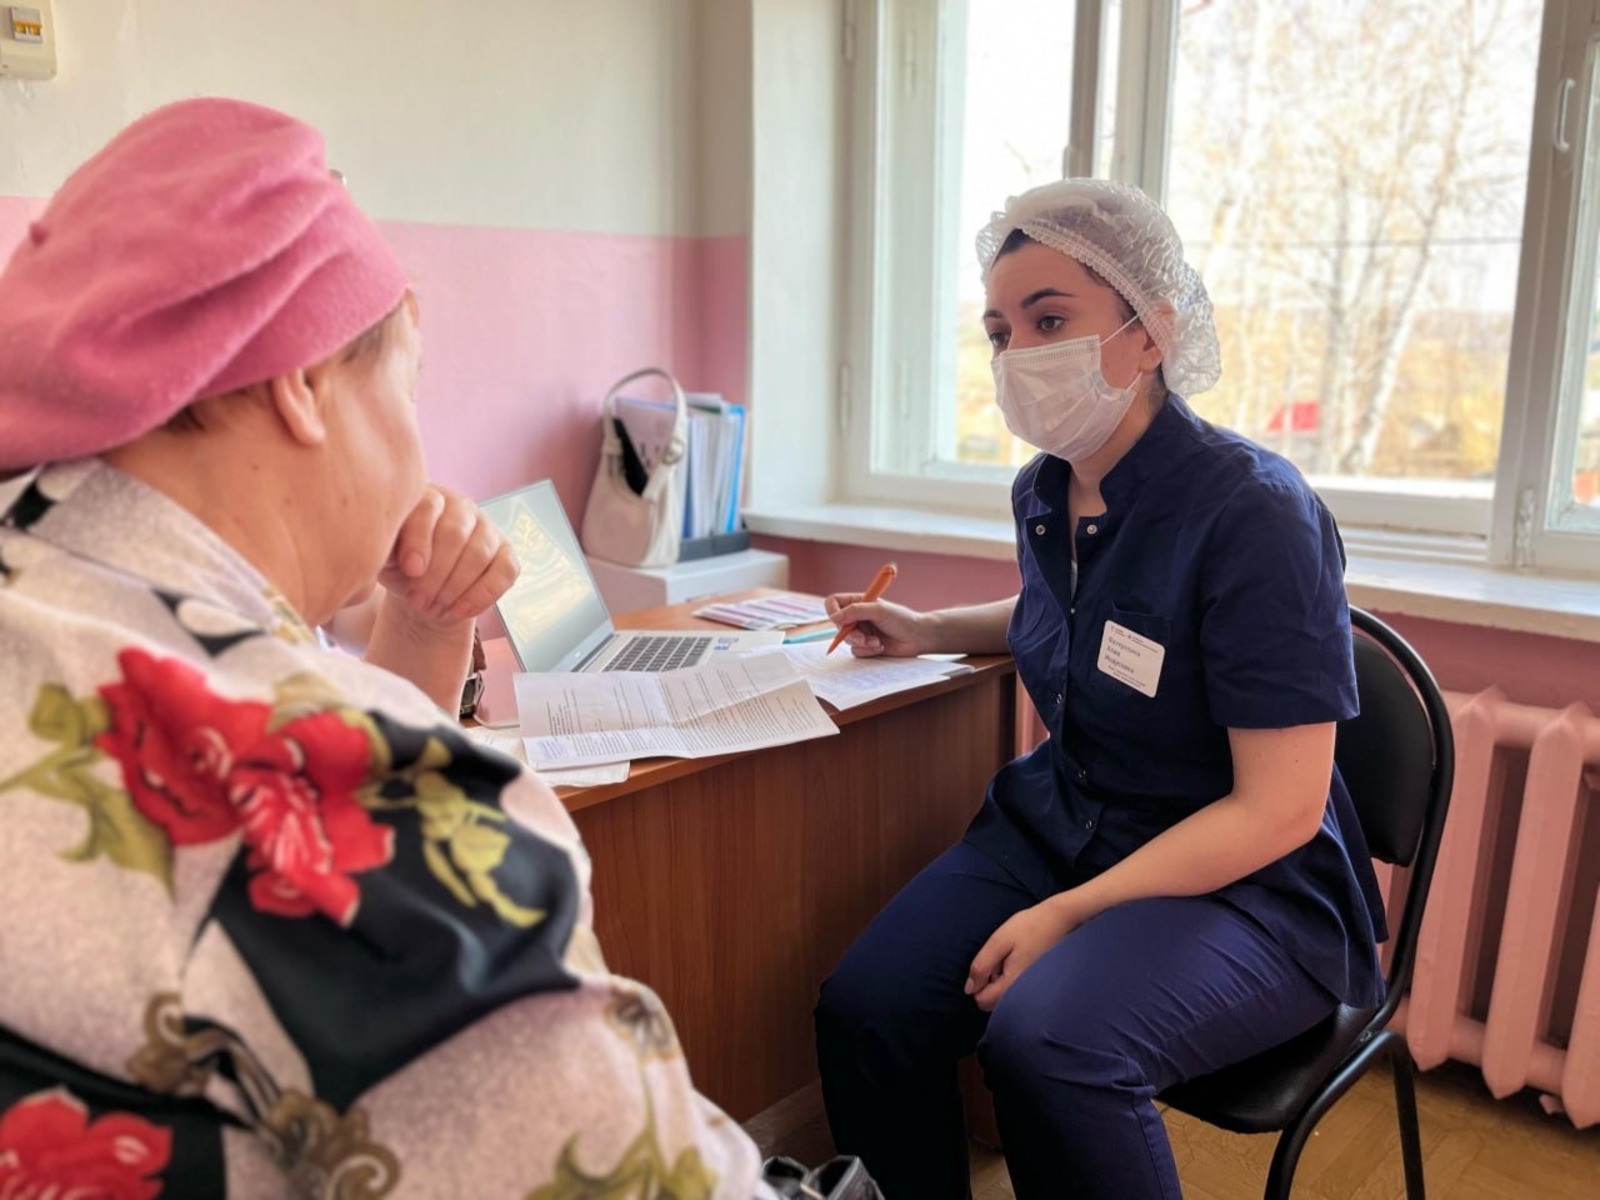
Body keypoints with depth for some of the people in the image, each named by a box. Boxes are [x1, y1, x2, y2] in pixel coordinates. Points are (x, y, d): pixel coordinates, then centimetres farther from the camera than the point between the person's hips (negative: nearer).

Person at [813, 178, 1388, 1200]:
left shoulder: (1251, 511, -20)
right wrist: (927, 631, 13)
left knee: (1046, 1044, -33)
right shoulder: (1044, 492, 2)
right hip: (1057, 822, 6)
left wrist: (1066, 917, -21)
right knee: (865, 1014, -16)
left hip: (1242, 884, -6)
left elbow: (1278, 811, -19)